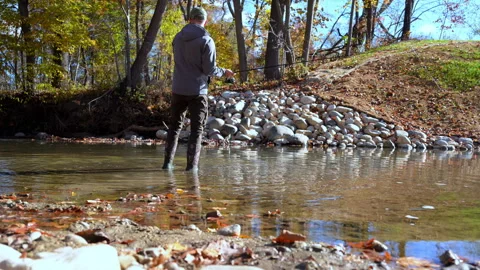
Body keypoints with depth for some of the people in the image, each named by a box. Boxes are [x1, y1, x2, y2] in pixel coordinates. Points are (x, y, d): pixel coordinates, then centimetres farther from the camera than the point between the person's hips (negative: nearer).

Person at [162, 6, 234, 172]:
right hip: (197, 91, -4)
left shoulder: (178, 38, 7)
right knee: (196, 130, 4)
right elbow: (209, 69, -13)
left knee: (174, 126, 16)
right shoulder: (206, 40, -10)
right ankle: (192, 165, -1)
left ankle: (168, 162, 15)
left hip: (178, 90, 4)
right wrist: (224, 72, 7)